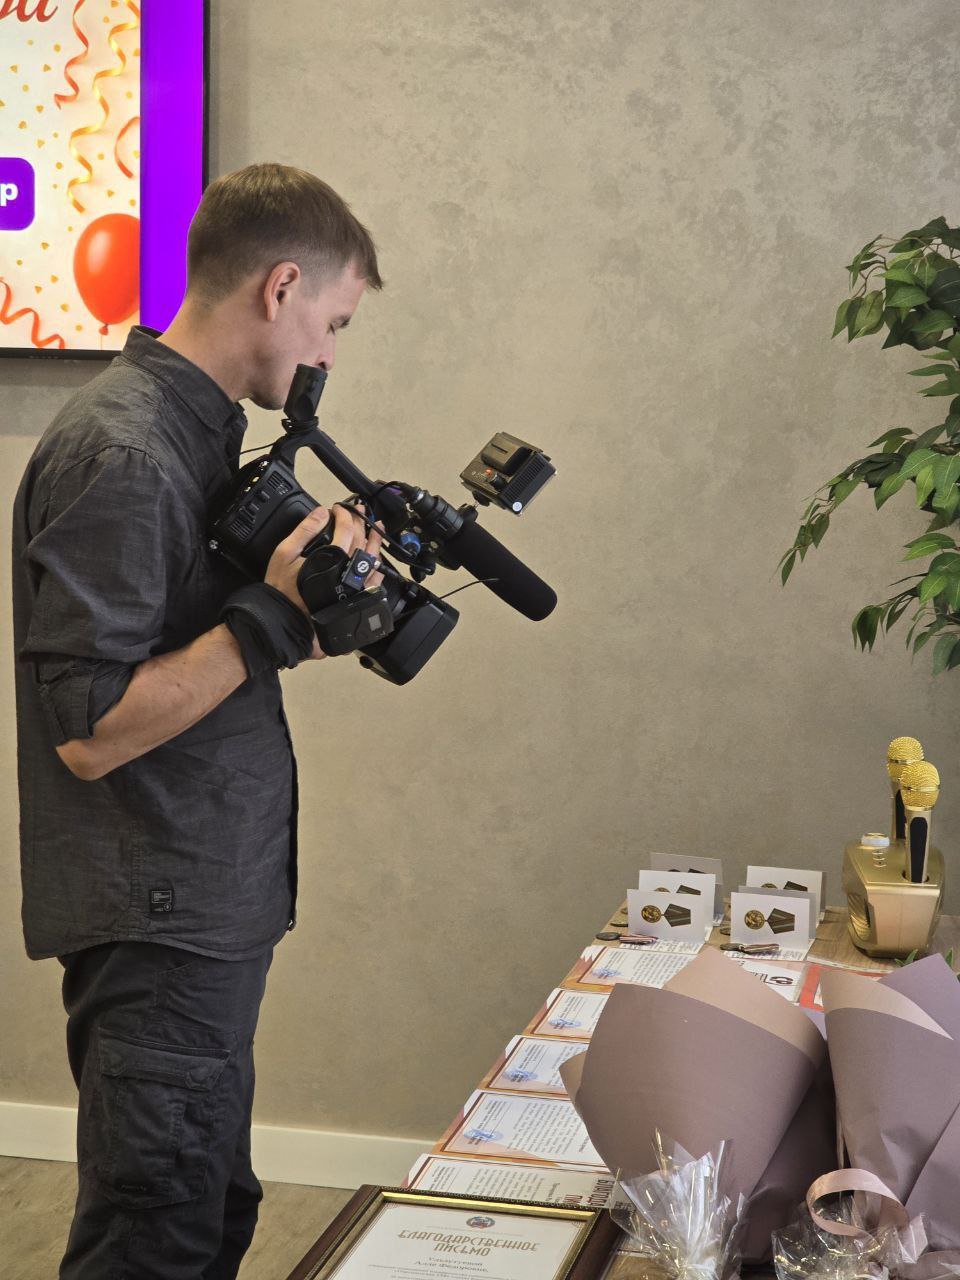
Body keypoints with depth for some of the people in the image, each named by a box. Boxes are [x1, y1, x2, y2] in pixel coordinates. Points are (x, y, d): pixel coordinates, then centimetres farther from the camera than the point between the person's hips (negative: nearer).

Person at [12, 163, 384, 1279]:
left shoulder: (191, 425, 11)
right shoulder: (119, 453, -20)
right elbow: (89, 730, -23)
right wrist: (276, 616, -22)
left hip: (208, 915, 10)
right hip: (157, 934, -10)